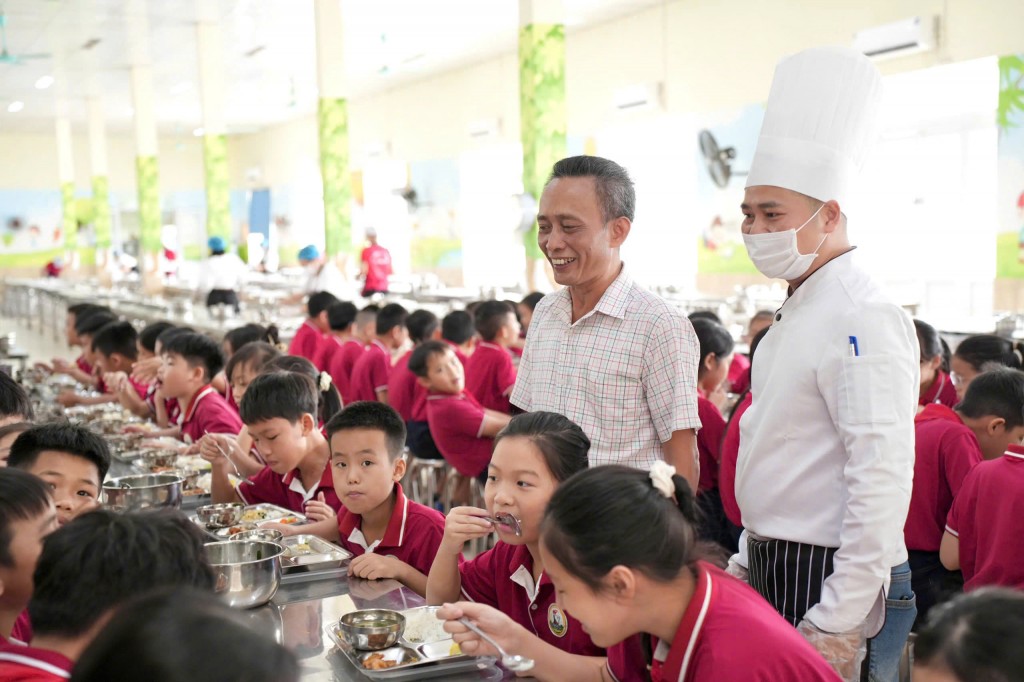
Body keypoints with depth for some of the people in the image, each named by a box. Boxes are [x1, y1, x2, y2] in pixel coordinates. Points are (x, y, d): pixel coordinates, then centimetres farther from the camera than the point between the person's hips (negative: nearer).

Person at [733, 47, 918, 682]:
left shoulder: (864, 319, -19)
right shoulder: (798, 312, 12)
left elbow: (882, 481, -24)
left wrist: (836, 629, -22)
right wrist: (747, 563, 20)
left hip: (831, 580, -9)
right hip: (774, 569, 9)